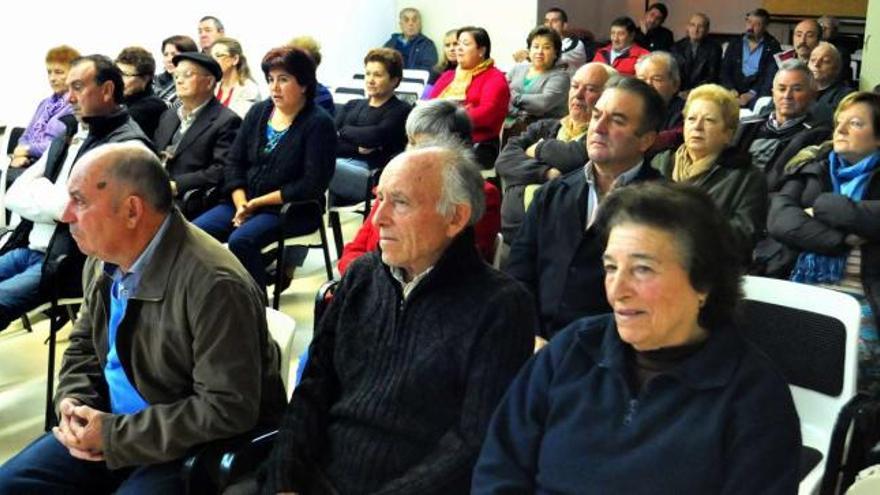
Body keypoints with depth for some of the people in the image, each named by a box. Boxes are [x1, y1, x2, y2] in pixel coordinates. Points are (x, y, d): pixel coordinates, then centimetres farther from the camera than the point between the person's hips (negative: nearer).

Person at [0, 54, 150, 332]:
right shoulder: (68, 137, 16)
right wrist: (49, 196, -4)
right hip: (27, 248, 8)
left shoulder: (127, 143, -10)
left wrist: (38, 190, 1)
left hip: (69, 263, -8)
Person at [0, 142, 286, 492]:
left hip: (197, 449, -8)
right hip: (112, 424, 8)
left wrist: (115, 435, -23)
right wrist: (73, 403, -5)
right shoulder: (104, 259, 0)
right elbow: (84, 343, 17)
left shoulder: (214, 285, -28)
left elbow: (228, 411, -28)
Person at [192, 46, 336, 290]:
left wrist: (257, 203, -13)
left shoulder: (318, 124, -7)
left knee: (241, 241, -31)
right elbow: (234, 161, 11)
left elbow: (312, 185, -14)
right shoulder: (259, 112, 11)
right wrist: (241, 203, -7)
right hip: (245, 201, 6)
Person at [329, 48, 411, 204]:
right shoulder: (352, 105, 28)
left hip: (369, 172, -5)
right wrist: (357, 148, -6)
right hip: (339, 164, 5)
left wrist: (344, 131, 8)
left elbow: (375, 136, -8)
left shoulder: (401, 111, 10)